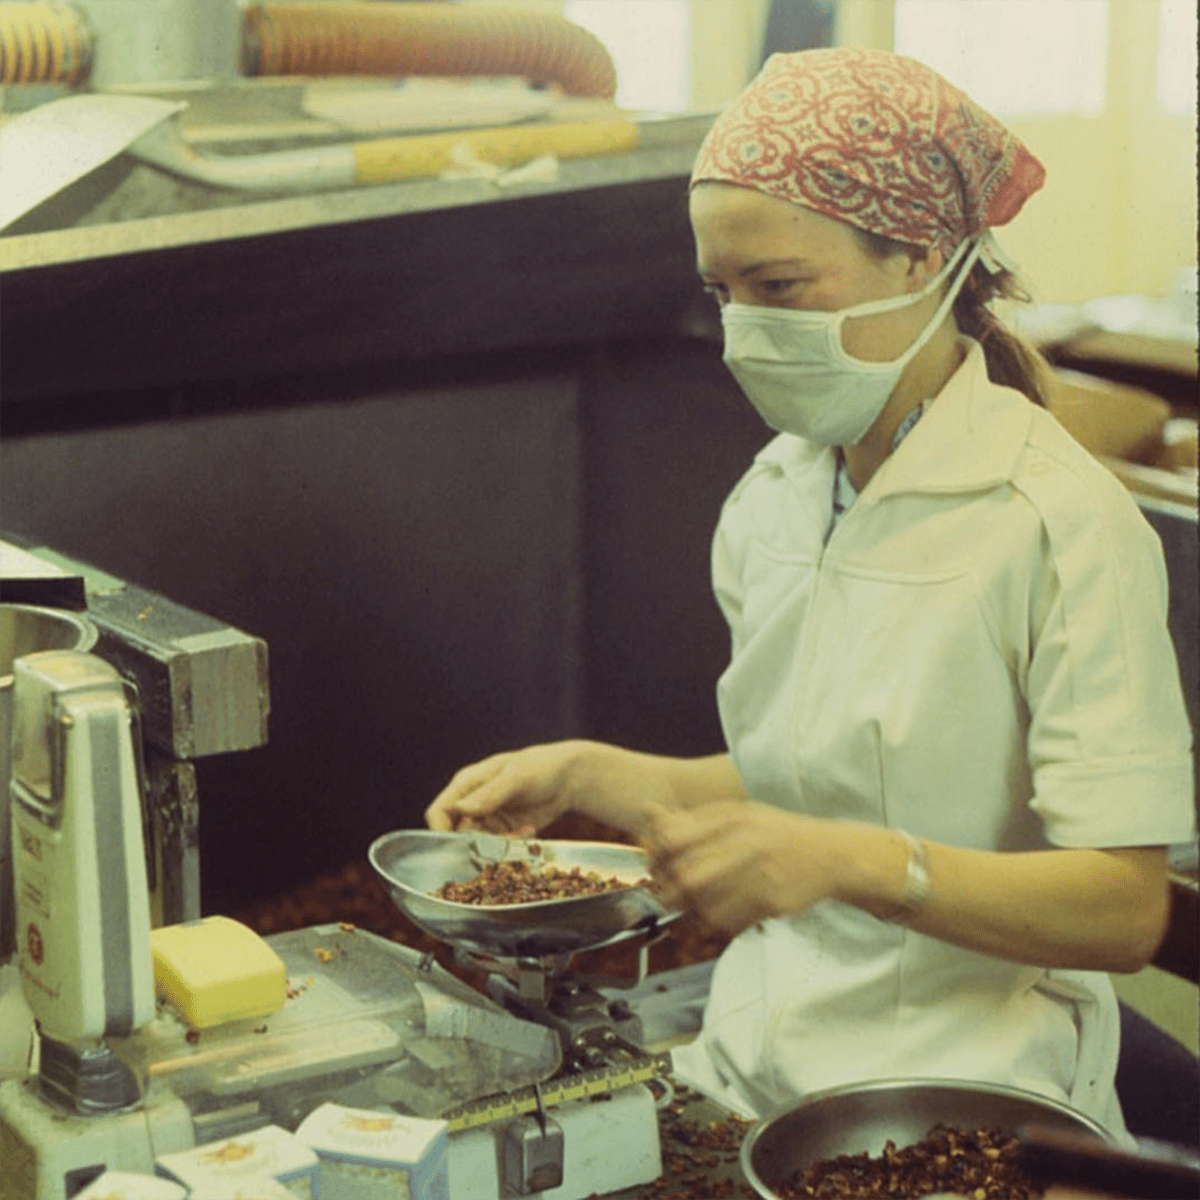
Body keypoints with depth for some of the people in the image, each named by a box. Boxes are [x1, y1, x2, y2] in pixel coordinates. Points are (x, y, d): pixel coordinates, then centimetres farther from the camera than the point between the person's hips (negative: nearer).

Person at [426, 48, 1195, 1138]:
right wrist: (586, 776, 10)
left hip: (952, 1090, -6)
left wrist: (846, 861, -29)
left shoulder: (1061, 522, -14)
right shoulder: (773, 498, 9)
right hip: (754, 1068, 6)